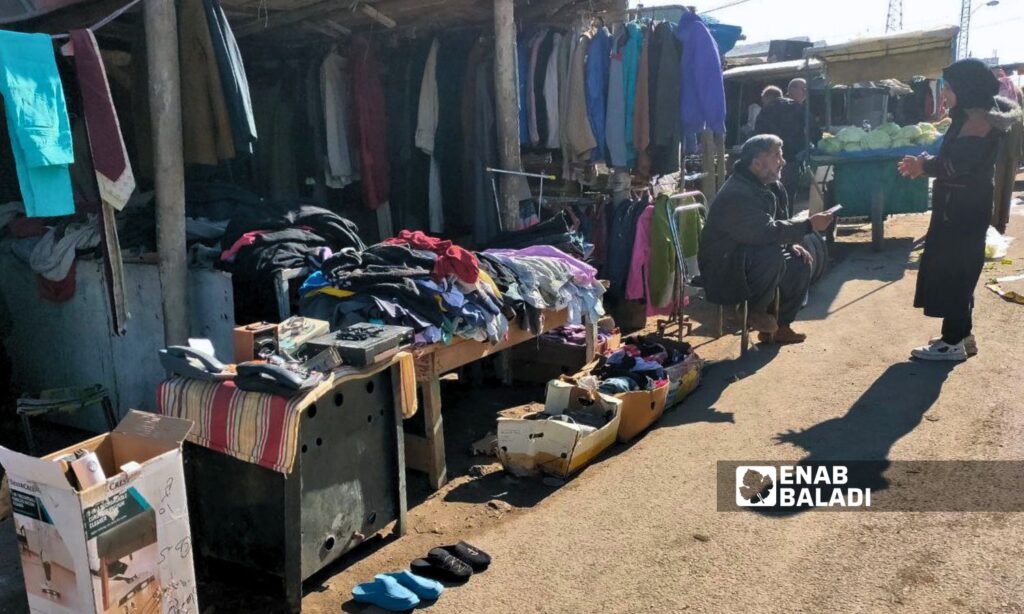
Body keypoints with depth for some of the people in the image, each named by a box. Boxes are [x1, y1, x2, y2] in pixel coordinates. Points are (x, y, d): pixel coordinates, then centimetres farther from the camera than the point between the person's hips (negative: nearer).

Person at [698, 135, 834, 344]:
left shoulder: (770, 186, 6)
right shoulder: (736, 194, -26)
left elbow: (779, 224, 18)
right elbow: (768, 232, -34)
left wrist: (792, 244, -2)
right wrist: (810, 225, -26)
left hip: (750, 260, 10)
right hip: (721, 272, -10)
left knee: (800, 263, 0)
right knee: (773, 255, -31)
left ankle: (780, 325, 12)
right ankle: (755, 311, -10)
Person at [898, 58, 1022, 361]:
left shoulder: (979, 122, -18)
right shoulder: (968, 118, 14)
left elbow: (959, 165, -25)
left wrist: (925, 165, -10)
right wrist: (926, 164, -4)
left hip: (964, 209, -10)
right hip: (957, 206, 10)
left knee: (951, 271, -4)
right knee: (956, 271, 15)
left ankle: (953, 342, 4)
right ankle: (961, 334, 25)